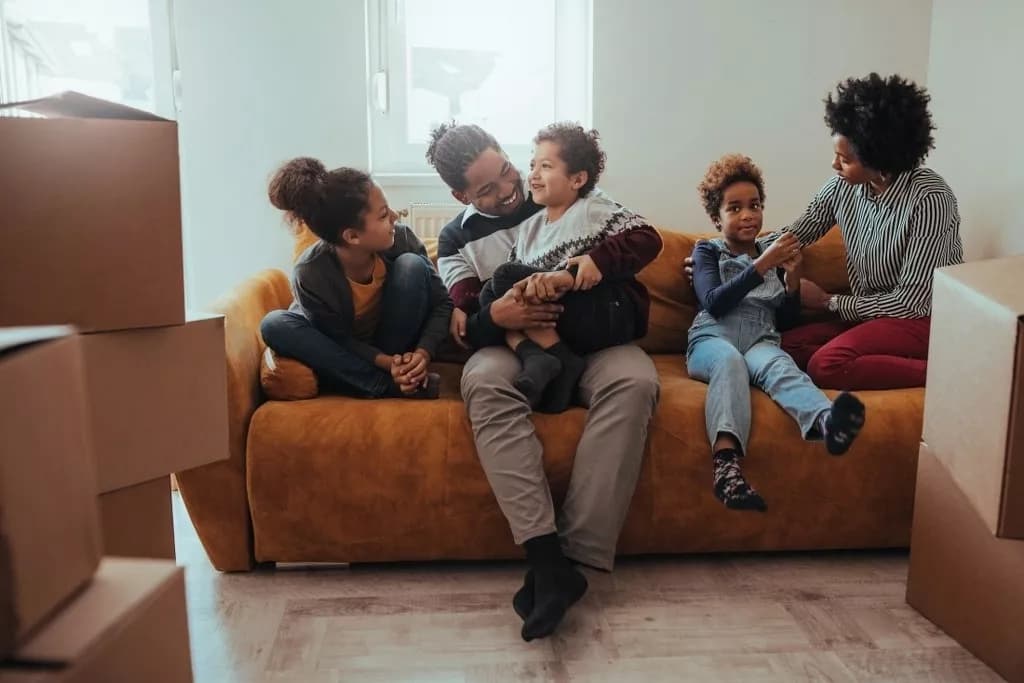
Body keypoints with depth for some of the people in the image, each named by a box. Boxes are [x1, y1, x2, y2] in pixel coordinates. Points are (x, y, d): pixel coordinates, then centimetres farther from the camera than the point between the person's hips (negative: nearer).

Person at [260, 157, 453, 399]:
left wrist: (423, 352, -32)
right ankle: (387, 386, -29)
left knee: (411, 264, -24)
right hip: (346, 352, 0)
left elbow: (442, 302, -16)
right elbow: (338, 338, -17)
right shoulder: (309, 274, -29)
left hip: (396, 344, 0)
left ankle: (404, 373, -16)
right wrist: (385, 362, -33)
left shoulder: (401, 239, -23)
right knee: (275, 324, -28)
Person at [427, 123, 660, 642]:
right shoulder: (458, 237, 10)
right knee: (484, 380, -36)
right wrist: (495, 316, -25)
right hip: (513, 345, 0)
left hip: (593, 338, 0)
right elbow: (467, 328, 1)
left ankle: (573, 554, -35)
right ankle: (548, 558, -41)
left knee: (634, 381, -34)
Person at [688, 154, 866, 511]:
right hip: (712, 338, -2)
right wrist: (761, 266, -11)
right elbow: (713, 304, -4)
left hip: (761, 341, 2)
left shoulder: (772, 255, 26)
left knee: (777, 364, -34)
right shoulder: (707, 251, 16)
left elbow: (787, 321, 19)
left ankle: (825, 421, -67)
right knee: (730, 361, -38)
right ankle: (726, 460, -59)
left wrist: (792, 277, 2)